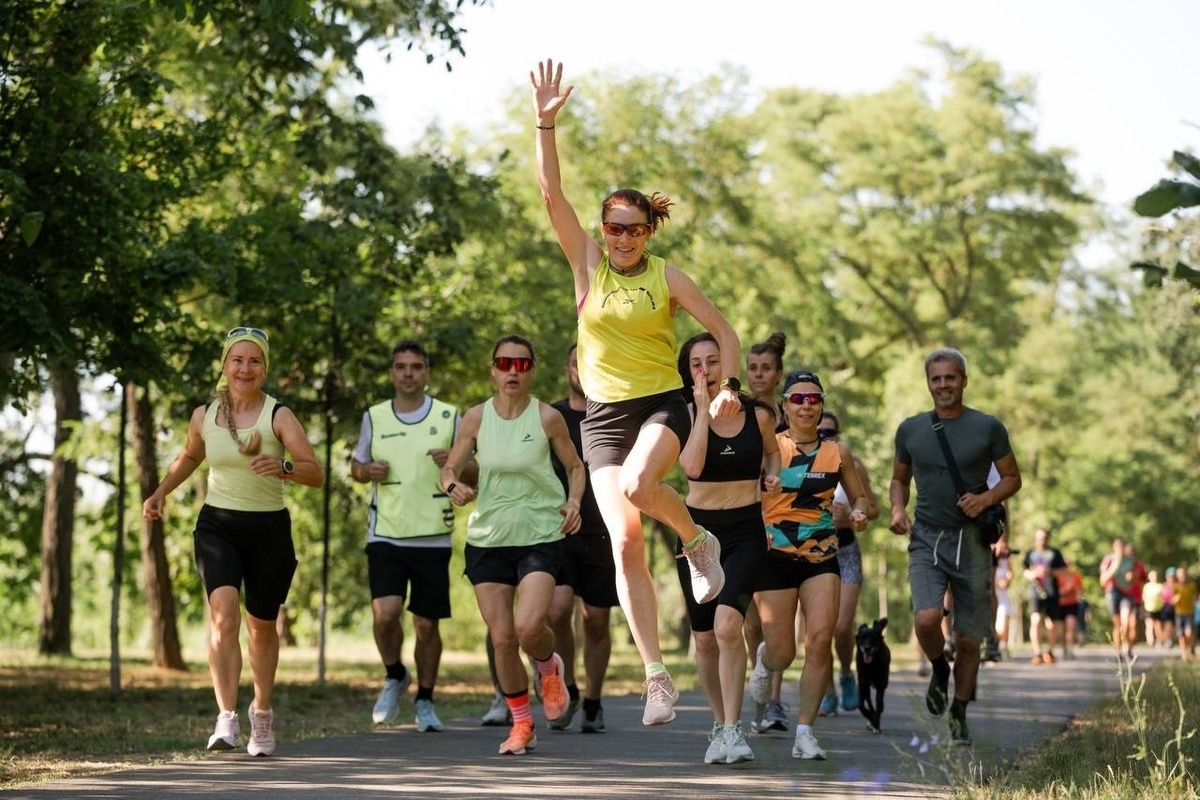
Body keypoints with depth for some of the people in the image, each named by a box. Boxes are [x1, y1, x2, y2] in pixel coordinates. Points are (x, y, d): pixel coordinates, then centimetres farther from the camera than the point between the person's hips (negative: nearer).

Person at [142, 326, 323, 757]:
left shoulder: (279, 416, -9)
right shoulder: (204, 416, 0)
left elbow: (316, 473, -16)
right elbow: (190, 456, 23)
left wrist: (283, 468, -34)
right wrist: (160, 492, 12)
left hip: (269, 529, -1)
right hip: (217, 526, 1)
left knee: (262, 625, 13)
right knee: (223, 613, -22)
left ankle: (262, 711, 37)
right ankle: (226, 719, -28)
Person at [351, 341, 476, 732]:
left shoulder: (448, 417, 4)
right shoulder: (374, 418, 8)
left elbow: (474, 474, 8)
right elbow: (356, 466, 19)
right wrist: (367, 470, -5)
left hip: (433, 537, 0)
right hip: (385, 535, 0)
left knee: (427, 624, 3)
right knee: (385, 612, -16)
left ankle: (424, 701, 20)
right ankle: (394, 676, 12)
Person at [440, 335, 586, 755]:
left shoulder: (547, 417, -3)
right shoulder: (476, 418, 1)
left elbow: (575, 467, 8)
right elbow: (450, 468, 6)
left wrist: (574, 502, -10)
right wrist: (454, 486, -16)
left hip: (539, 536, -2)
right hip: (487, 539, 2)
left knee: (528, 627, -20)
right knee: (501, 638, 1)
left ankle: (550, 667, 17)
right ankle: (522, 724, 20)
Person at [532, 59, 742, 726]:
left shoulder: (667, 277, 0)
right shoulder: (589, 263, 3)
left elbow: (723, 329, 5)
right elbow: (552, 194, -6)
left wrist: (732, 387, -8)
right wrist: (546, 121, -14)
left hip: (663, 404, -2)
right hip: (603, 415, 2)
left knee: (638, 485, -35)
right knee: (625, 542, -6)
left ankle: (698, 540, -2)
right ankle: (657, 674, -1)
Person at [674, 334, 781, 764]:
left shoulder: (758, 415, 0)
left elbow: (772, 453, 21)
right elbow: (692, 465, -21)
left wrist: (772, 476, 0)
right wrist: (704, 408, -19)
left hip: (746, 532, -2)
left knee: (727, 624, -23)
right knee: (704, 637, 9)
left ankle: (733, 730, -19)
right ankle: (720, 725, 28)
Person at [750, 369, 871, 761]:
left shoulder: (838, 452, 7)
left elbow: (860, 498, 17)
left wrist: (859, 513, -5)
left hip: (822, 557, 2)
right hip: (775, 556, -2)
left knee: (820, 639, -16)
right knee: (782, 654, -2)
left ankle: (805, 731, -6)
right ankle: (764, 660, 38)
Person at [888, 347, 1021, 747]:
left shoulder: (988, 428, 0)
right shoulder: (910, 429, 7)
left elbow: (1012, 478, 7)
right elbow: (900, 478, 20)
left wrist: (986, 498, -12)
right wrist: (898, 508, -1)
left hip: (971, 541, -1)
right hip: (926, 539, 1)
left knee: (967, 639, 4)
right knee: (927, 619, -23)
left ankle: (959, 714, 25)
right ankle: (939, 670, 9)